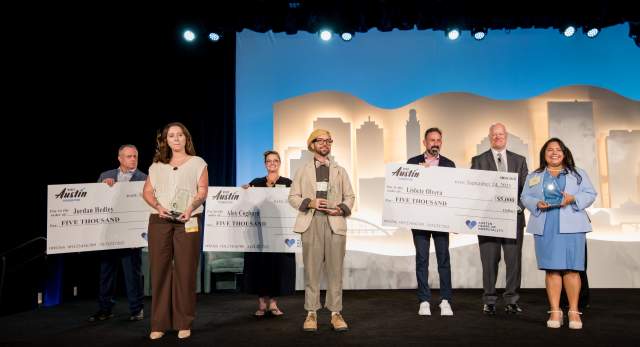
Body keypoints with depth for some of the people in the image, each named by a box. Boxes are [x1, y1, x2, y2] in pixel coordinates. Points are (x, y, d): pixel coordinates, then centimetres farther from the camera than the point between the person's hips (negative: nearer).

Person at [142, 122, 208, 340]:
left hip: (188, 221, -2)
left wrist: (191, 207, -17)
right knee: (159, 270, 1)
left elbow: (203, 191, 1)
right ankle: (159, 324, 8)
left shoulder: (197, 163, 11)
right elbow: (147, 191, 11)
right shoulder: (157, 166, 18)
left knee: (185, 271, -3)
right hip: (159, 221, 3)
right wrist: (158, 206, -9)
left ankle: (184, 324, 6)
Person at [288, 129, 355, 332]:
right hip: (311, 223, -1)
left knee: (335, 269, -1)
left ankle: (336, 313, 4)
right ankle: (311, 313, 4)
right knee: (311, 269, -2)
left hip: (335, 222, 1)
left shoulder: (340, 171, 19)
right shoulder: (303, 171, 16)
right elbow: (293, 197, 9)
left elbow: (349, 197, 14)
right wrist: (309, 203, -9)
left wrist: (341, 209, -6)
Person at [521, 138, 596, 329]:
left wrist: (573, 199, -12)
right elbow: (525, 197, 11)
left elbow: (590, 194, 7)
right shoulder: (534, 176, 18)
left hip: (571, 226, 0)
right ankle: (555, 312, 3)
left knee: (571, 268, -4)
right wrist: (537, 204, -9)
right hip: (545, 228, 1)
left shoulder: (578, 174, 16)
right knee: (551, 269, -2)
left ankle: (574, 312, 5)